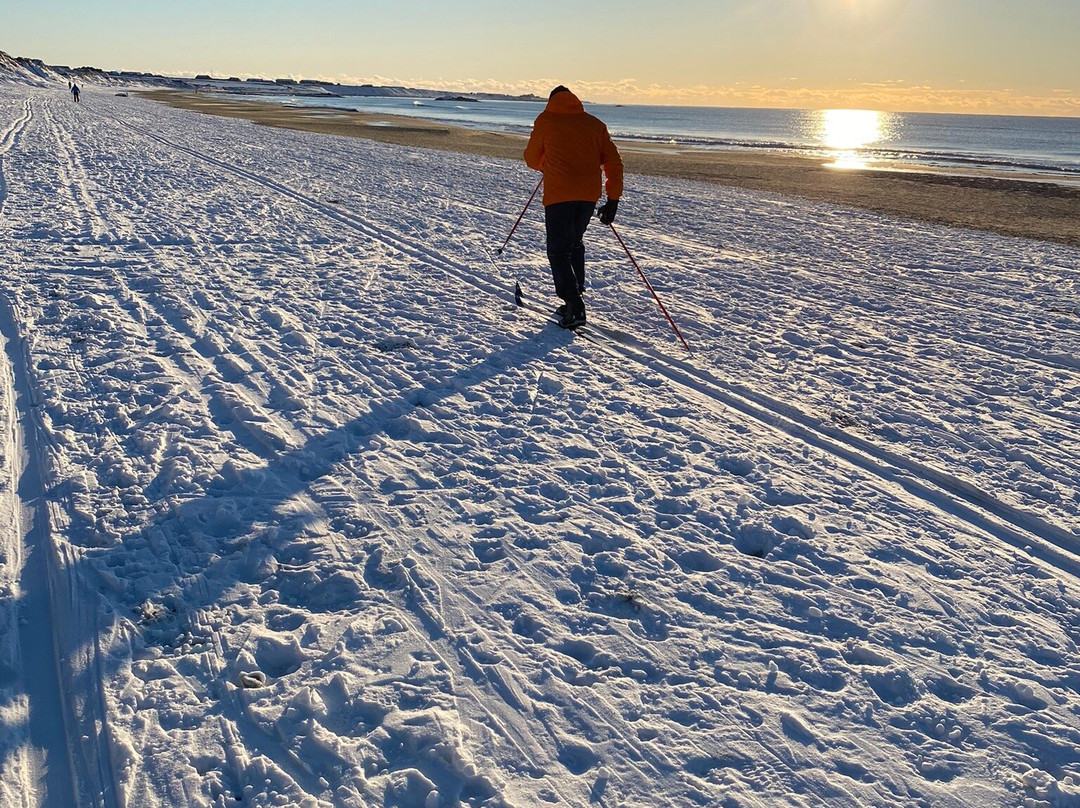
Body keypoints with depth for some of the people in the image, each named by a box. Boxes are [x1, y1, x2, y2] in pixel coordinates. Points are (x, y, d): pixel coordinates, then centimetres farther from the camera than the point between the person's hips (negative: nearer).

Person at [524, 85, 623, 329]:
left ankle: (575, 307, -12)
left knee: (558, 251, 1)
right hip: (589, 195, 4)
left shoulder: (545, 121, 7)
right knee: (575, 244, 22)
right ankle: (575, 297, 21)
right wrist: (613, 200, 10)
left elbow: (532, 159, 16)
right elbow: (614, 162, 9)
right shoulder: (595, 124, 15)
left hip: (559, 194, -4)